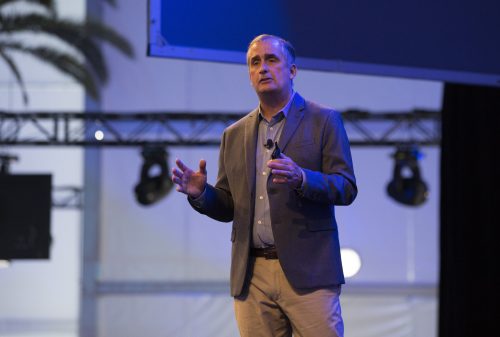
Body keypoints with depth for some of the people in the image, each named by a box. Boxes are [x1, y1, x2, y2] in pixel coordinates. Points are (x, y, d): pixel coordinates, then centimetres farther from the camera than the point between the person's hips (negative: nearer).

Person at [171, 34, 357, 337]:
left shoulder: (323, 120, 4)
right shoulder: (235, 135, 17)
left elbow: (346, 188, -4)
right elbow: (228, 207, 18)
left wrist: (301, 179, -22)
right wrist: (201, 194, -4)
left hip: (306, 272, -4)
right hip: (252, 275, 4)